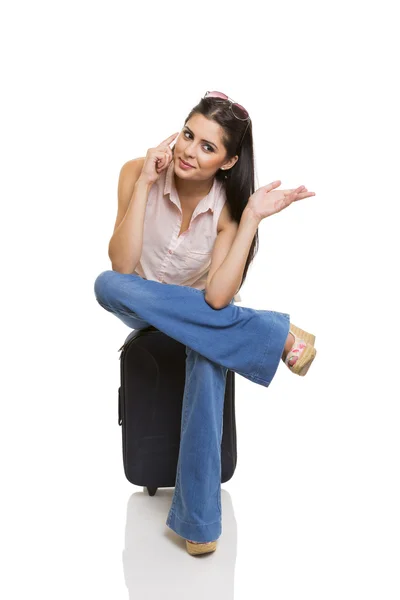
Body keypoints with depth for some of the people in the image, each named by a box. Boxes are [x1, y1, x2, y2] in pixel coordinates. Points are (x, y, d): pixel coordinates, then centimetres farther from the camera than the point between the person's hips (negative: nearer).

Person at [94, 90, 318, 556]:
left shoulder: (229, 205, -17)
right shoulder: (137, 172, -17)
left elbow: (215, 298, -28)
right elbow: (122, 266, -26)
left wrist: (252, 218, -31)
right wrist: (144, 182, -31)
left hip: (199, 311, -1)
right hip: (144, 307, 2)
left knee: (209, 360, -36)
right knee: (107, 286, -34)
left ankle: (198, 521, -25)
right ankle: (277, 333, -28)